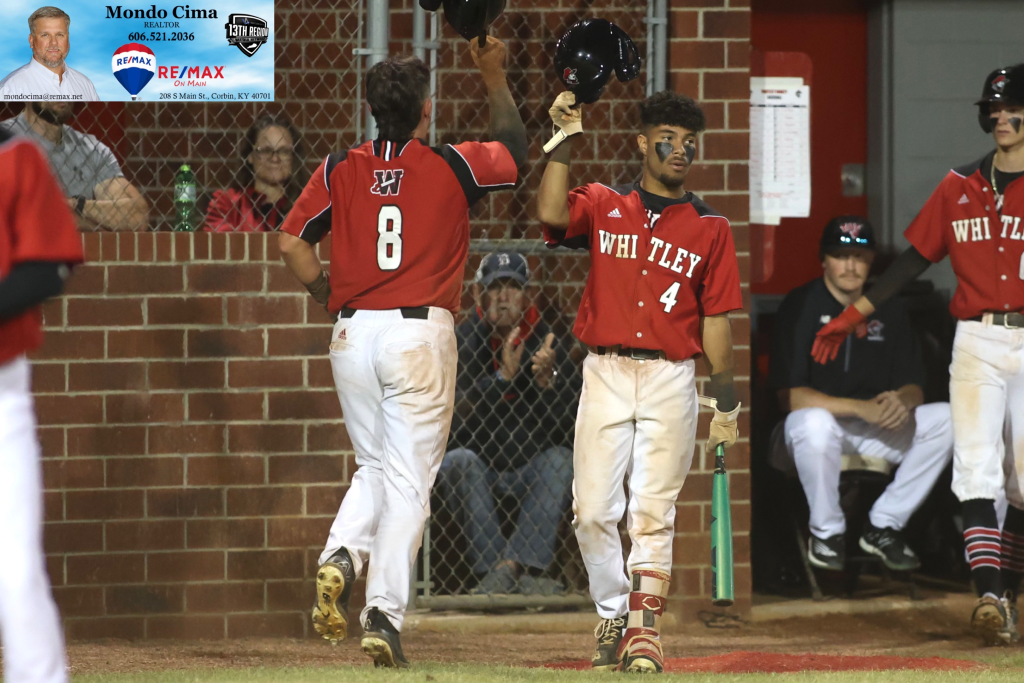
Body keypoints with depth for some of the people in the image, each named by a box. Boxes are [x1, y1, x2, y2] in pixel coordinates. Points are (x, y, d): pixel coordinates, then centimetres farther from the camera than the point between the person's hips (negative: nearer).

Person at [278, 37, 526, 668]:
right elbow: (515, 148, 16)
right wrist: (495, 78, 29)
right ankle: (385, 615, -6)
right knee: (408, 479, 1)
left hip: (352, 333, 3)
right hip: (422, 333, -3)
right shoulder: (451, 167, -3)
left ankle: (341, 556, -7)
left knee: (375, 467, 20)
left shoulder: (340, 170, 3)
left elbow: (293, 243, 4)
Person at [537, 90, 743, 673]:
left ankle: (644, 631, -4)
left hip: (671, 379, -1)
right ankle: (614, 615, 16)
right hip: (605, 374, 1)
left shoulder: (709, 228, 8)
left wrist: (726, 403, 2)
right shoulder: (603, 207, 8)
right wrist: (566, 142, -14)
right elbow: (553, 214, -13)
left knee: (653, 512, -6)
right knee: (593, 510, -2)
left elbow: (716, 319, 6)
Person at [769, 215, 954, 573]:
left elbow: (914, 388, 3)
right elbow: (790, 396, -18)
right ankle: (826, 531, -15)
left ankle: (884, 526, -7)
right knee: (815, 423, -40)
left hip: (876, 428, 5)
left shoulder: (889, 309, 5)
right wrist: (860, 408, -28)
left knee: (948, 419, -16)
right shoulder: (800, 306, -10)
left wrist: (901, 401, -23)